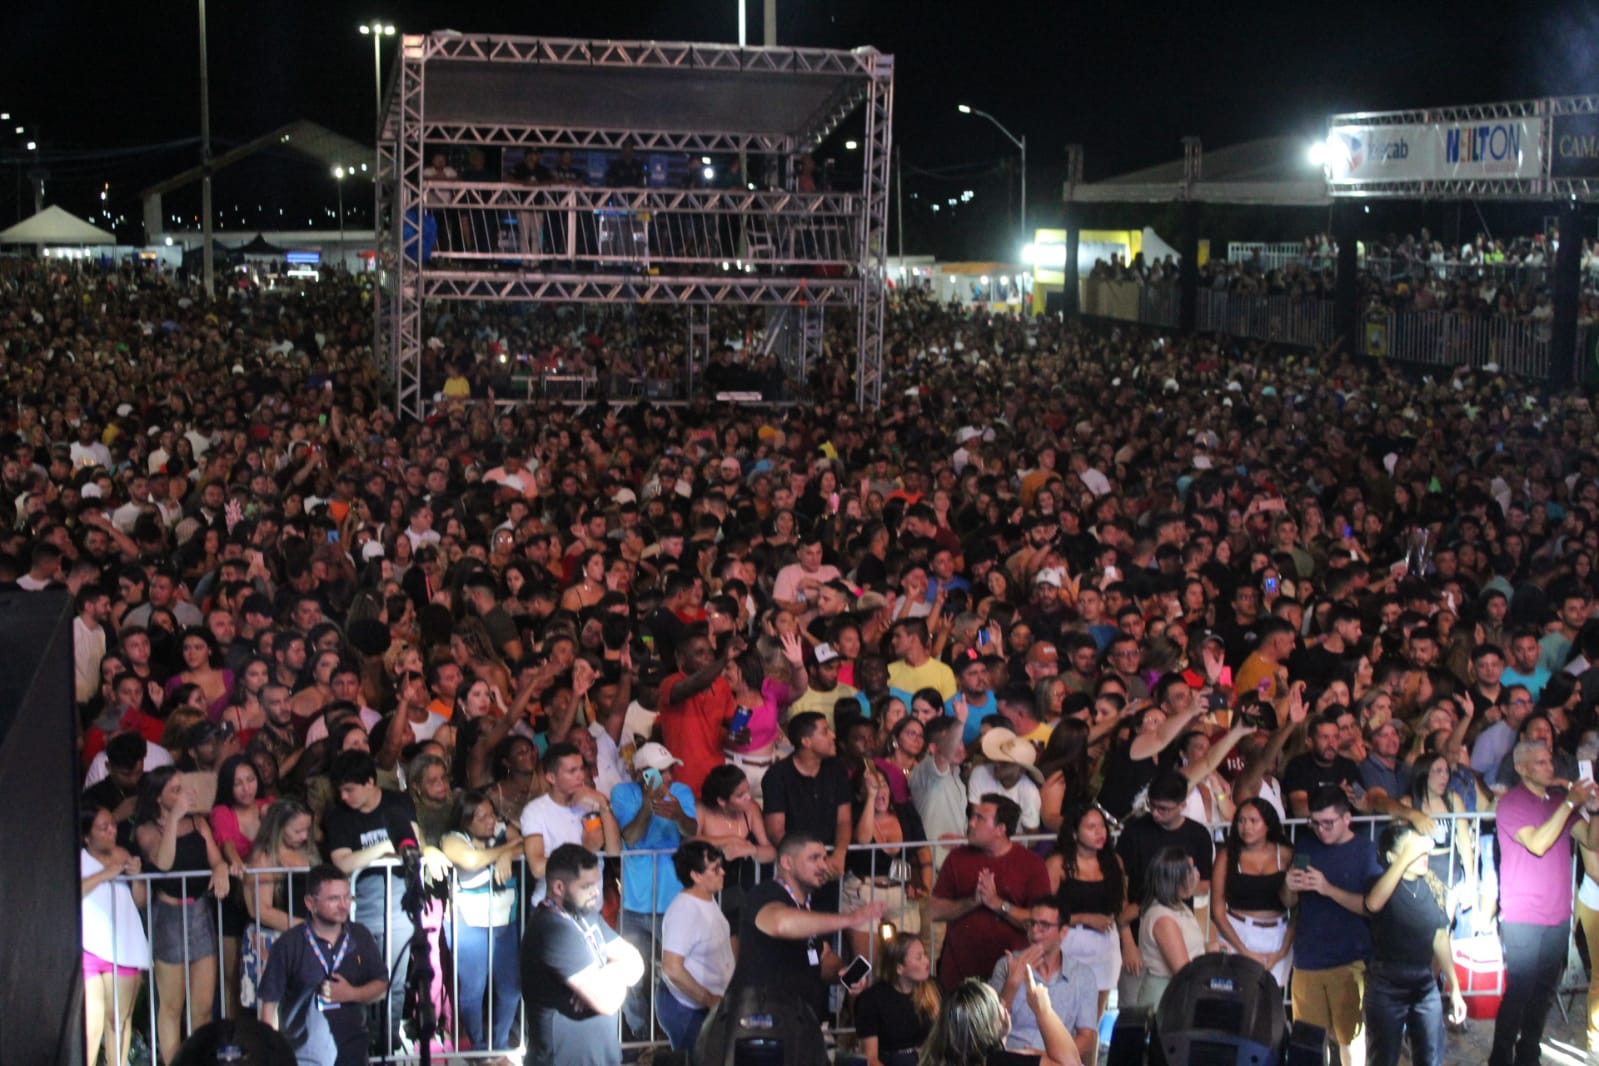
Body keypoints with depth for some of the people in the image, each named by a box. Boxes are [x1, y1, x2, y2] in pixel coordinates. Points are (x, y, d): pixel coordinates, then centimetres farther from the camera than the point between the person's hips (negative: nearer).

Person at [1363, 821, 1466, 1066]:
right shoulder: (1383, 883, -11)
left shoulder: (1432, 886, 2)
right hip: (1387, 985, -4)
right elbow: (1373, 903, -37)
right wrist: (1406, 857, -35)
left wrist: (1454, 988, 12)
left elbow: (1440, 938, 10)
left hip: (1425, 984, 4)